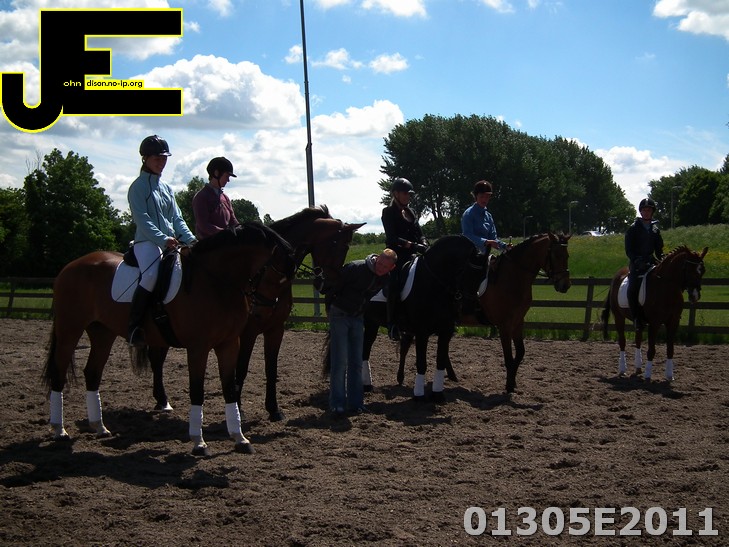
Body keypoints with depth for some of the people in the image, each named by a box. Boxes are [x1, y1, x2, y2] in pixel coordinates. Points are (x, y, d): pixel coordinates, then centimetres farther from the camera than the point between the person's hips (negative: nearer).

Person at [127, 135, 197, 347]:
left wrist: (190, 240, 2)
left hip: (171, 243, 8)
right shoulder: (139, 187, 0)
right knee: (152, 274, -34)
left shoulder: (167, 188, 22)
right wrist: (163, 239, -24)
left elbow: (177, 219, 19)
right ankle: (133, 328, -30)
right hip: (147, 242, -8)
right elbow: (142, 219, -12)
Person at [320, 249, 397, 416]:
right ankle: (336, 404, -5)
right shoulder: (355, 268, -23)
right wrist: (330, 308, -4)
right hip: (339, 315, -5)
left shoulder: (385, 279, -4)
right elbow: (332, 287, -14)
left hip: (358, 318, 5)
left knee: (356, 362, 6)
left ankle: (355, 403, 12)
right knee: (340, 361, -8)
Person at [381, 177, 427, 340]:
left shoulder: (410, 212, 19)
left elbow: (420, 234, 17)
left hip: (411, 255, 8)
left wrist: (424, 244, -7)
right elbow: (392, 238, -13)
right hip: (396, 255, -8)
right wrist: (414, 245, -23)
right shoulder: (388, 212, -2)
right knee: (395, 282, -29)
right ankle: (392, 325, -29)